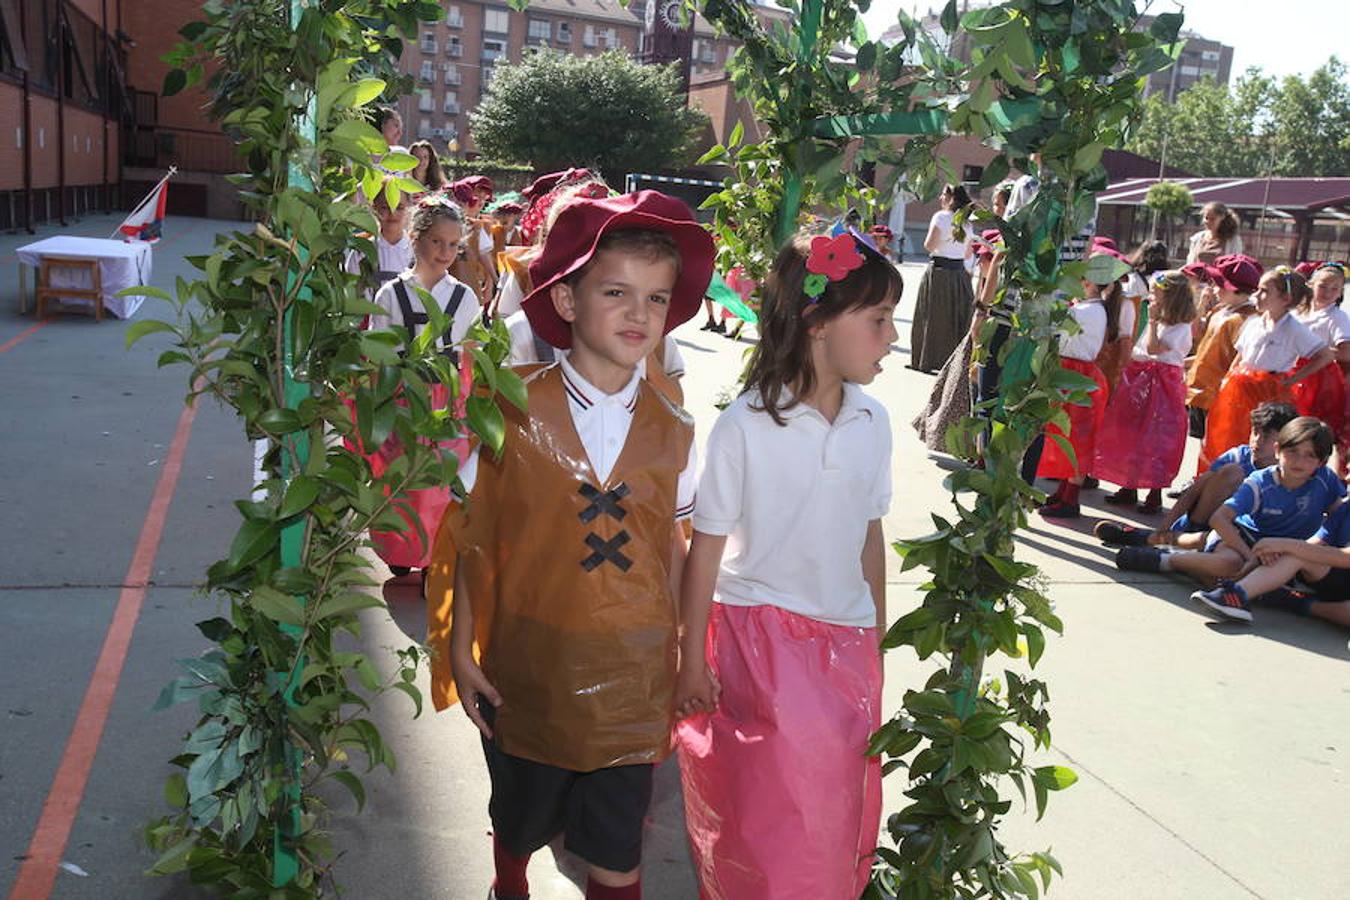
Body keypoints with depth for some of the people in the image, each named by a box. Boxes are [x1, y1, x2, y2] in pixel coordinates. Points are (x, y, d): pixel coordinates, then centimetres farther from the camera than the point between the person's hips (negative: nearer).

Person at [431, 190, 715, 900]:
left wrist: (680, 654, 3)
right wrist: (461, 649, -4)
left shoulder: (671, 430, -3)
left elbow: (671, 547, 3)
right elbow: (473, 535, -5)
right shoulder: (516, 411, -11)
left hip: (631, 676, 1)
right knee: (520, 825, 24)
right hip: (527, 670, 0)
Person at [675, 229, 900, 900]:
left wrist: (876, 639, 14)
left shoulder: (873, 423, -2)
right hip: (758, 635, -4)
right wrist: (691, 661, -7)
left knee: (841, 801, 15)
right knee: (772, 809, 4)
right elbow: (705, 547, -10)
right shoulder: (744, 425, -16)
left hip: (846, 642, 5)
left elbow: (871, 537, 8)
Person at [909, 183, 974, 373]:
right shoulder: (967, 222, 9)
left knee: (932, 319, 3)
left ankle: (925, 360, 7)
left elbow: (929, 245, -15)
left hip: (939, 271, -5)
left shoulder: (941, 217, -10)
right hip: (959, 271, 5)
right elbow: (968, 253, 13)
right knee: (957, 319, 12)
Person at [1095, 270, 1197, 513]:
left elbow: (1153, 348, -23)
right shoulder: (1159, 321, 14)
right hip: (1141, 379, 8)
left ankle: (1155, 495, 5)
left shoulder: (1180, 328, -12)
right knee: (1131, 434, 10)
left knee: (1156, 440, -4)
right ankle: (1129, 487, 20)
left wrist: (1153, 321, -17)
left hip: (1161, 385, -8)